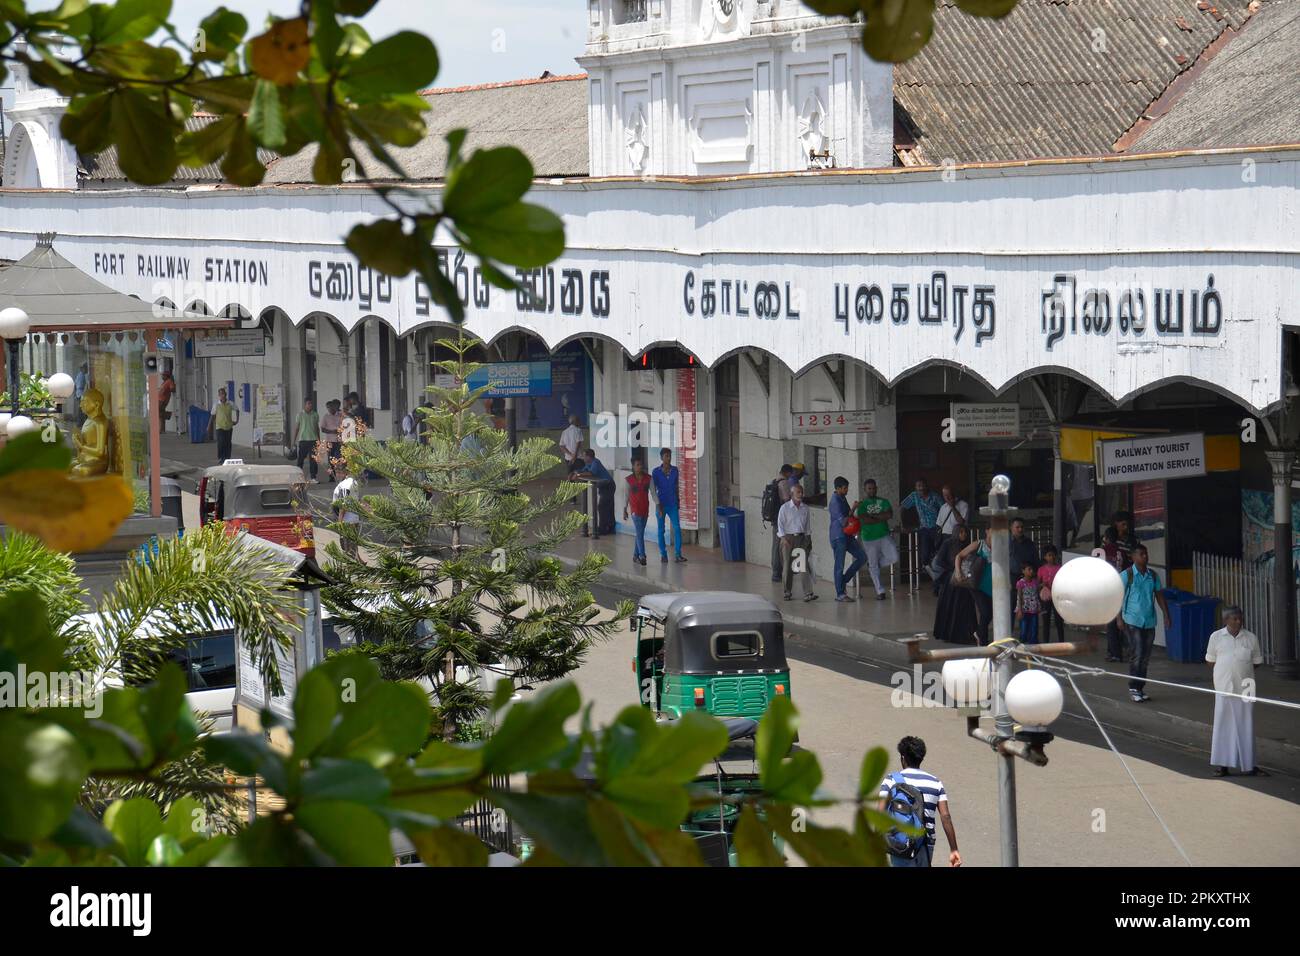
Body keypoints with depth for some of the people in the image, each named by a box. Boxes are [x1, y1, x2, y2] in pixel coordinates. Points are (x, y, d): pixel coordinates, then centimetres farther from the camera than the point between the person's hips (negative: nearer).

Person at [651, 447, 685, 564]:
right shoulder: (656, 472, -7)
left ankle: (678, 555, -9)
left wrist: (678, 500, 15)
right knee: (661, 530, 5)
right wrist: (658, 505, -14)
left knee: (677, 528, -9)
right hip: (661, 504, -2)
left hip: (672, 504, 2)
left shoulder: (675, 470, 3)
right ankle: (663, 554, 14)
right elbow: (653, 490, -8)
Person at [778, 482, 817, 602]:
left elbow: (808, 525, 13)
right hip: (789, 538, -2)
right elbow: (780, 524, -2)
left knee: (805, 566, -9)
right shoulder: (785, 508, -1)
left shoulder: (805, 509, 8)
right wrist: (783, 538, -11)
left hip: (802, 538, 2)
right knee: (789, 566, 4)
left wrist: (809, 539, 10)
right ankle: (788, 592, 17)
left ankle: (808, 593, -15)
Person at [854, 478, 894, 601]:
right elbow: (865, 520, -14)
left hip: (884, 536, 2)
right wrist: (881, 518, -8)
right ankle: (880, 591, 7)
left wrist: (873, 516, -11)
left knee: (894, 557, -16)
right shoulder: (861, 505, 1)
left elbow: (889, 514, -9)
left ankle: (874, 563, 12)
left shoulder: (883, 502, 8)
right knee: (874, 567, 0)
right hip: (869, 539, -2)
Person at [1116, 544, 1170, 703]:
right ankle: (1133, 688, -3)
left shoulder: (1153, 576, 9)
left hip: (1149, 621, 5)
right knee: (1136, 655, -10)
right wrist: (1119, 618, -10)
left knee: (1145, 656, 7)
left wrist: (1166, 615, 6)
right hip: (1133, 621, -5)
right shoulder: (1127, 575, -5)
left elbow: (1159, 596, 13)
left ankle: (1140, 688, 15)